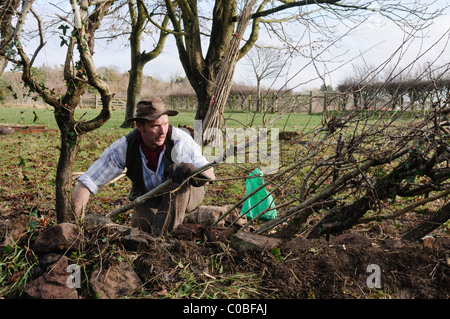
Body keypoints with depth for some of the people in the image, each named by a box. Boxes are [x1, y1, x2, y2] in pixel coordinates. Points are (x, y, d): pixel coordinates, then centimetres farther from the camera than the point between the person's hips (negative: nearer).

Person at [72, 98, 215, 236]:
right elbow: (85, 184, -20)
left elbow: (209, 174, -32)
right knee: (141, 226, -26)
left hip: (187, 194, -2)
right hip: (148, 199, 3)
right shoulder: (124, 147, -23)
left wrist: (191, 171, -56)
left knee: (180, 170, -34)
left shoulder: (179, 139, -28)